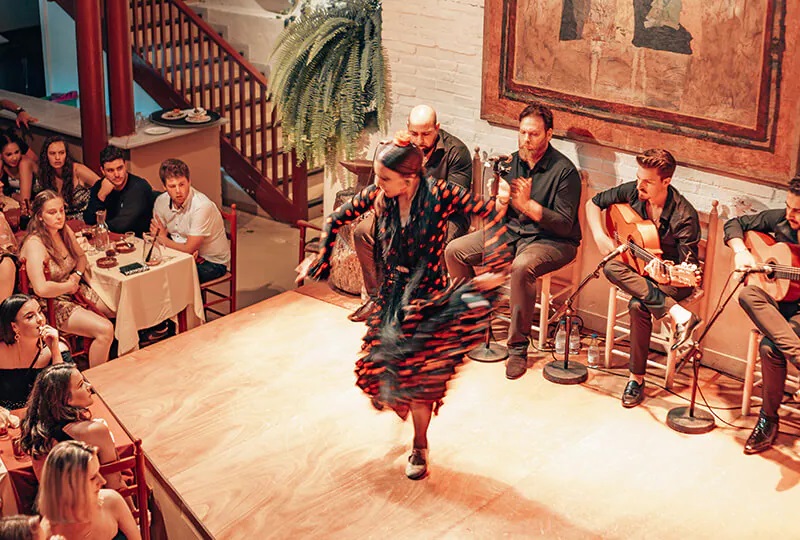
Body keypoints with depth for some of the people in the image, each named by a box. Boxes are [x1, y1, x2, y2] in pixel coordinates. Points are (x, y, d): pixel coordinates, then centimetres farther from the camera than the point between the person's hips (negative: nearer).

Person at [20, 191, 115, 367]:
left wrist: (77, 276, -1)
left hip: (76, 292, 9)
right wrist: (69, 286, -16)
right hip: (53, 304, -8)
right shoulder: (35, 244, -23)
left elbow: (81, 257, 21)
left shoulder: (65, 231, 2)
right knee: (105, 329, -25)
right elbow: (41, 288, -34)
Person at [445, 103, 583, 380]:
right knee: (454, 250, -6)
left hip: (552, 241, -7)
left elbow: (565, 224, -18)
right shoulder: (512, 161, 5)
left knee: (521, 266, -39)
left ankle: (518, 347, -26)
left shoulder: (564, 171, -14)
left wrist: (528, 205, -26)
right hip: (511, 232, 7)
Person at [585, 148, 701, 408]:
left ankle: (637, 378, -19)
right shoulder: (632, 192, -9)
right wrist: (600, 236, -6)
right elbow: (594, 203, 9)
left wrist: (665, 278, -44)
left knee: (638, 304, -35)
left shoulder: (684, 216, -23)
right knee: (611, 267, -30)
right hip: (638, 267, 6)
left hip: (673, 278, -6)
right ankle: (677, 312, -32)